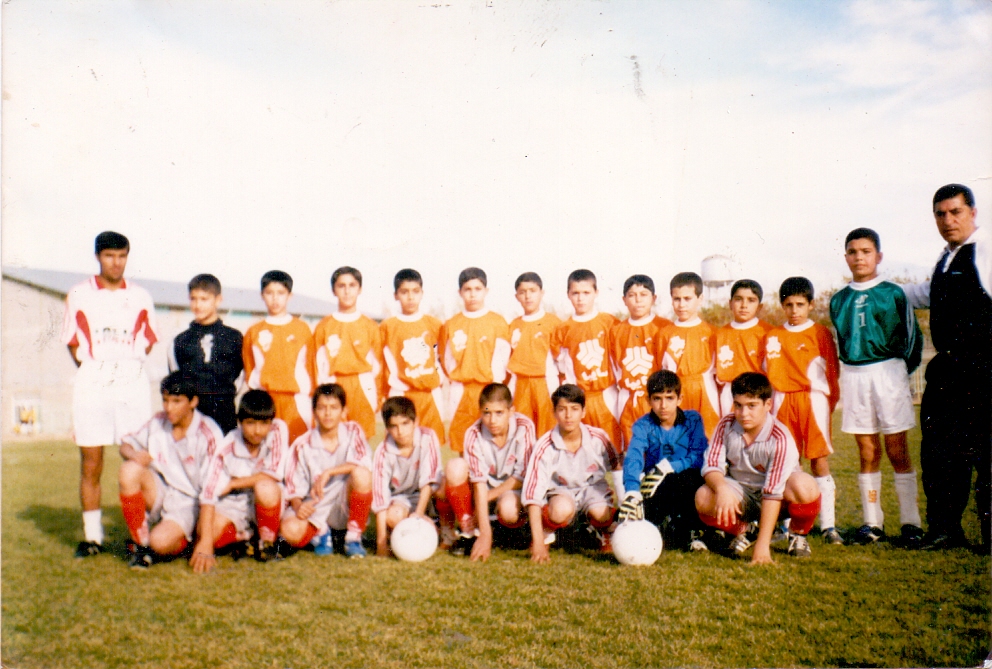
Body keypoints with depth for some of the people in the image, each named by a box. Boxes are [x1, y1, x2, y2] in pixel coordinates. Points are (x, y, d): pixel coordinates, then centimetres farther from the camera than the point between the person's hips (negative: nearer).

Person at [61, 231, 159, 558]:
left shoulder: (140, 297, 9)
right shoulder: (78, 295, 8)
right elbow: (73, 343, 12)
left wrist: (125, 363, 4)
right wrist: (93, 365, 1)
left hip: (133, 385, 0)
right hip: (92, 385, 0)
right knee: (90, 464, 2)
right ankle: (92, 536, 13)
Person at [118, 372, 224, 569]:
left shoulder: (209, 434, -17)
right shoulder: (158, 422, -2)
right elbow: (126, 444, 10)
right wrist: (133, 454, -17)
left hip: (187, 504, -5)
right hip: (158, 494, 5)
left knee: (161, 542, -32)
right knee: (129, 470, -23)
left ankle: (185, 542, 5)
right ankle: (140, 543, -9)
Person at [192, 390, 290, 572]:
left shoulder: (278, 429, -17)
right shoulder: (227, 447, -17)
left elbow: (275, 474, -21)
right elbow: (208, 494, -23)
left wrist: (232, 484, -15)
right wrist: (205, 543, -31)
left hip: (267, 503, -1)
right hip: (232, 506, 1)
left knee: (265, 487, -34)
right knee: (203, 533, -26)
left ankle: (267, 540, -6)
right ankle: (247, 537, 6)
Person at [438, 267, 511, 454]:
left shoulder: (498, 322, 1)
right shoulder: (451, 325, 7)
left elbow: (501, 358, -1)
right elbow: (447, 360, 12)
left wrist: (494, 387, -5)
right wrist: (458, 381, 6)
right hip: (461, 391, 2)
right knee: (461, 444, 5)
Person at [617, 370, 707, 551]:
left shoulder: (693, 420, -3)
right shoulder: (643, 425, -6)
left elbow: (698, 457, -13)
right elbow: (633, 459, -23)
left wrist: (668, 467, -28)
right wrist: (632, 492, -41)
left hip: (688, 487, 0)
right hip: (658, 489, 0)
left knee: (689, 478, -34)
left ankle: (691, 531, -9)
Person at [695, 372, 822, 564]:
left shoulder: (780, 438, -26)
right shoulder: (726, 425, -13)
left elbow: (773, 492, -30)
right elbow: (711, 465, -14)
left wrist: (763, 544, -34)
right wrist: (722, 488, -40)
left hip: (777, 499, -3)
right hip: (741, 494, 3)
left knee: (804, 487, -36)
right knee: (703, 498, -28)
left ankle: (798, 534, 0)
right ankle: (746, 531, 5)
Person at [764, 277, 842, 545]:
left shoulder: (820, 333, 3)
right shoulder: (772, 336, 10)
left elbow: (832, 371, 4)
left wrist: (828, 403, 1)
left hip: (813, 400, -2)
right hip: (782, 402, 2)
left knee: (819, 461, -3)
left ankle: (828, 525, 2)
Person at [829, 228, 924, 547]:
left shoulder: (893, 293, 1)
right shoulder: (838, 300, 10)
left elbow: (912, 336, 6)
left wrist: (900, 371, 4)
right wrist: (852, 370, 10)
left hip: (888, 371, -3)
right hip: (853, 376, 3)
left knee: (897, 451, -1)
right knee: (867, 453, 7)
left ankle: (910, 522, 7)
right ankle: (872, 522, 14)